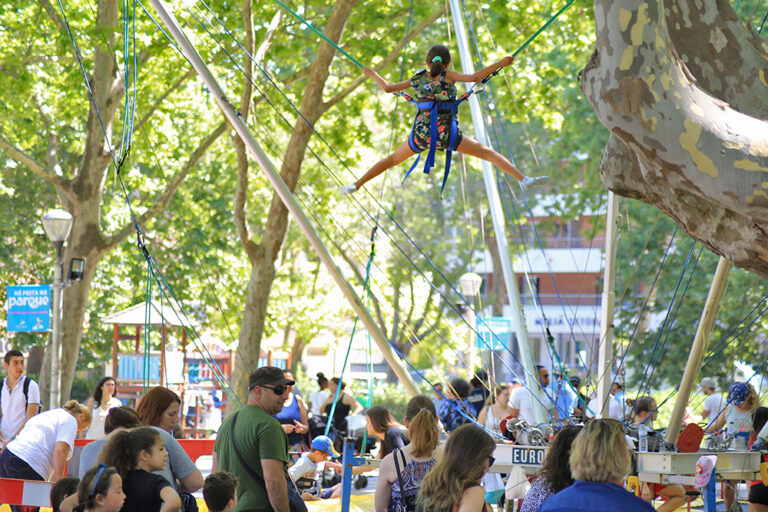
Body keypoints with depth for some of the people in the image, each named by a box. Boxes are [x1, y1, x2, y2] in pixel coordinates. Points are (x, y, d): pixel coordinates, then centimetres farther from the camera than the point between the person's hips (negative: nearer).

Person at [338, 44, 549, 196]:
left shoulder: (418, 78, 9)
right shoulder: (447, 75, -1)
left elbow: (388, 88, 15)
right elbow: (474, 77, -14)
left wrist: (373, 74, 32)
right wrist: (500, 63, -12)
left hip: (421, 133, 3)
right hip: (446, 133, -3)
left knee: (392, 159, 23)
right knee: (488, 153, 0)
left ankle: (356, 185, 24)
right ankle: (523, 179, -13)